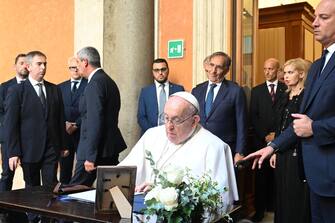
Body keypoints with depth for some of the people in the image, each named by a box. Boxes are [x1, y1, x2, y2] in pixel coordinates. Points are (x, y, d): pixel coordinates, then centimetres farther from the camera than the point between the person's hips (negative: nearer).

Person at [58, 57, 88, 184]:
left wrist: (76, 125, -13)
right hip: (64, 132, 4)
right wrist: (64, 124, -7)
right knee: (64, 167, 9)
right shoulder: (61, 87, 14)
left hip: (82, 132, -3)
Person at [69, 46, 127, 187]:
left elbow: (95, 122, -22)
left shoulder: (95, 83, -15)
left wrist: (90, 157, -22)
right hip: (111, 148, 9)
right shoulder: (109, 81, 14)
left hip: (97, 149, -9)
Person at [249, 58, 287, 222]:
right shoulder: (256, 91, 8)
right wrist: (265, 136, -6)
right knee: (261, 175, 2)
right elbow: (253, 117, 3)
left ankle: (273, 205, 17)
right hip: (261, 140, 1)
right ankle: (259, 210, 9)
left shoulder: (286, 90, 5)